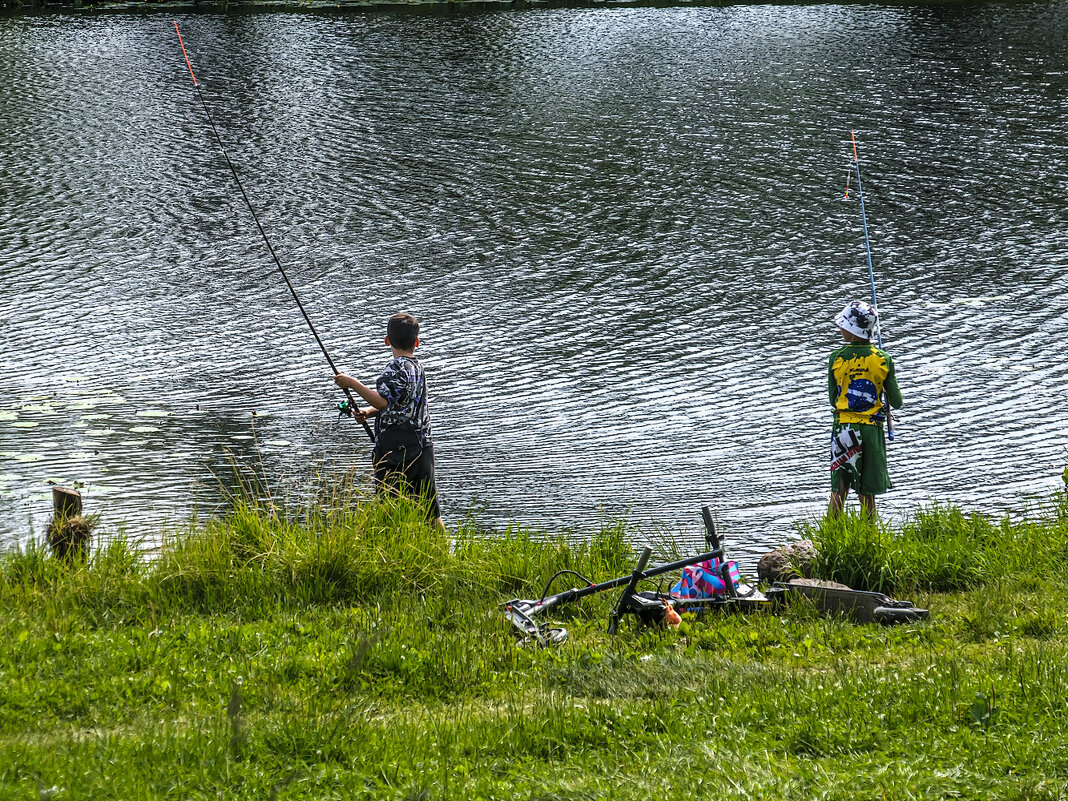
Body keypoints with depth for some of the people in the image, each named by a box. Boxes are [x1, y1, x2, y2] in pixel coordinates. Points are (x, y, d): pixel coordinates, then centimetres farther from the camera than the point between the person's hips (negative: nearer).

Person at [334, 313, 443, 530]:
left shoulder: (396, 368, -14)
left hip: (396, 450, -8)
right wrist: (367, 412, 8)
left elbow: (383, 401, -26)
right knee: (430, 512, 13)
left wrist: (353, 384, -22)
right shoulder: (417, 367, 13)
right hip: (421, 446, 8)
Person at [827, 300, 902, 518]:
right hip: (872, 429, 0)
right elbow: (896, 403, 0)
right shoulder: (883, 359, -5)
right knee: (867, 495, 8)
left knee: (839, 490, 7)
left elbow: (833, 400, 4)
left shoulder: (837, 359, -6)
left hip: (843, 427, 0)